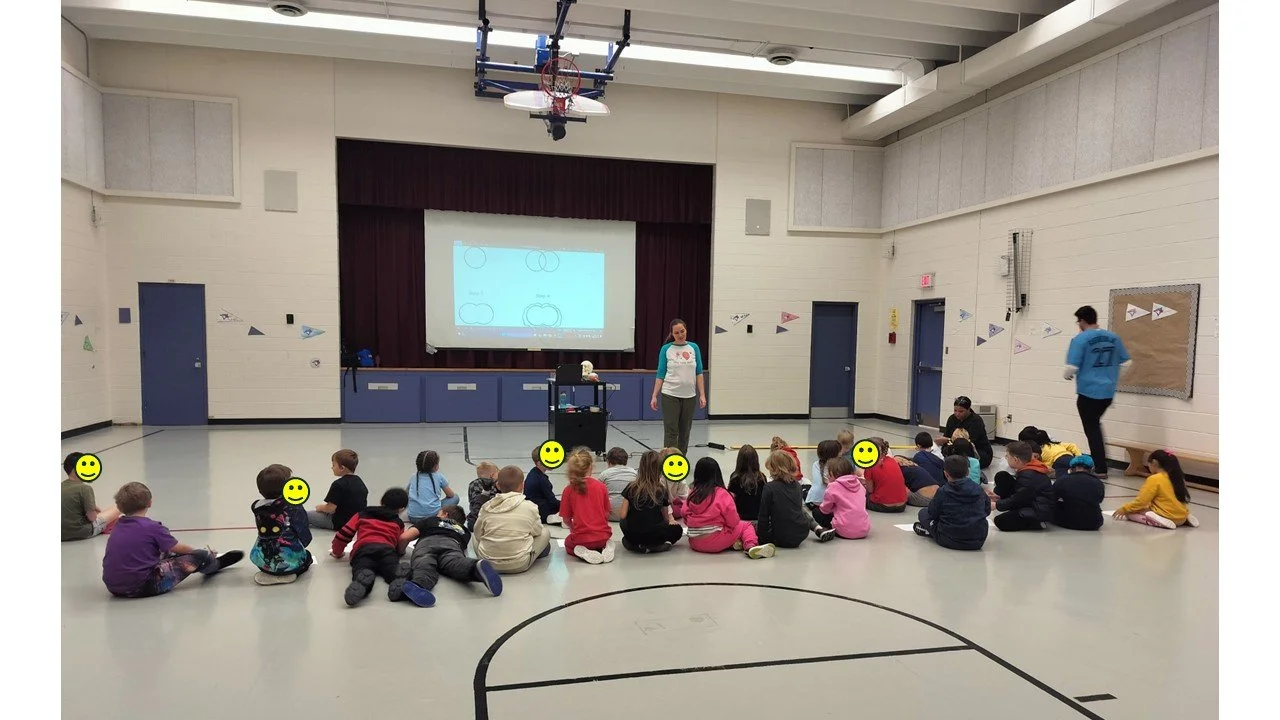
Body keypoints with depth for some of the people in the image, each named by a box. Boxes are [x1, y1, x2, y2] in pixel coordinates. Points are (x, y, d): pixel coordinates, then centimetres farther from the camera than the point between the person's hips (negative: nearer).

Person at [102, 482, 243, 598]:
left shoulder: (118, 525, 9)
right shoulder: (151, 527, -12)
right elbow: (179, 548, -1)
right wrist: (203, 551, 17)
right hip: (141, 587, -8)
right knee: (200, 556, -1)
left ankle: (211, 560, 36)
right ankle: (214, 563, 31)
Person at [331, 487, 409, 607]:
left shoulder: (362, 514, 35)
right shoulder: (399, 523, 33)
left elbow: (343, 534, 29)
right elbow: (400, 549, 32)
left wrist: (337, 552, 48)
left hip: (363, 550, 0)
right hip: (387, 550, 0)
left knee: (362, 572, -27)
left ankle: (363, 579, -64)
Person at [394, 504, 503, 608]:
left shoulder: (431, 520, 37)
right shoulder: (464, 530, 43)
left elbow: (404, 537, 27)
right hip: (452, 544, 1)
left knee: (424, 567, -31)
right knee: (457, 564, -29)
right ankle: (477, 567, -64)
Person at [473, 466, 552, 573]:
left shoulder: (486, 507, -2)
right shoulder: (530, 507, -7)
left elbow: (478, 534, 7)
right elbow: (537, 531, 7)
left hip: (487, 562, 2)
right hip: (519, 565, -2)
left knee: (474, 537, 30)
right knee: (545, 532, 15)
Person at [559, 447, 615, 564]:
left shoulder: (569, 490, -10)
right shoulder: (601, 486, -5)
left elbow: (566, 519, -3)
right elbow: (607, 514, 1)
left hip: (581, 538, -2)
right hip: (603, 536, 2)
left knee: (568, 544, 32)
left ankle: (582, 552, 0)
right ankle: (605, 547, 4)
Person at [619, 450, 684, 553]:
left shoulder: (631, 488, -2)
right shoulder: (662, 490, -1)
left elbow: (623, 515, -3)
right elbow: (666, 517, 11)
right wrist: (671, 520, 34)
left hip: (631, 534, 2)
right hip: (652, 535, -2)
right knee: (677, 529, 25)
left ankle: (631, 544, 5)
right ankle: (657, 545, -1)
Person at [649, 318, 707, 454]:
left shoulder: (694, 348, 5)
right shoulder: (666, 349, -1)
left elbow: (699, 373, 6)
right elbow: (661, 375, 0)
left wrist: (702, 394, 0)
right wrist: (654, 396, -6)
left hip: (689, 396, 3)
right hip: (670, 395, -3)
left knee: (685, 431, 10)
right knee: (671, 432, -4)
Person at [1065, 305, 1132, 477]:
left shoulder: (1080, 339, -12)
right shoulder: (1113, 337, 6)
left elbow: (1072, 367, -17)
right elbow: (1127, 362, 11)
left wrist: (1066, 375, 5)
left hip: (1088, 392, -6)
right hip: (1108, 392, 6)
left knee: (1092, 429, 4)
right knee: (1095, 424, 24)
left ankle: (1100, 469, 7)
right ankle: (1096, 460, 27)